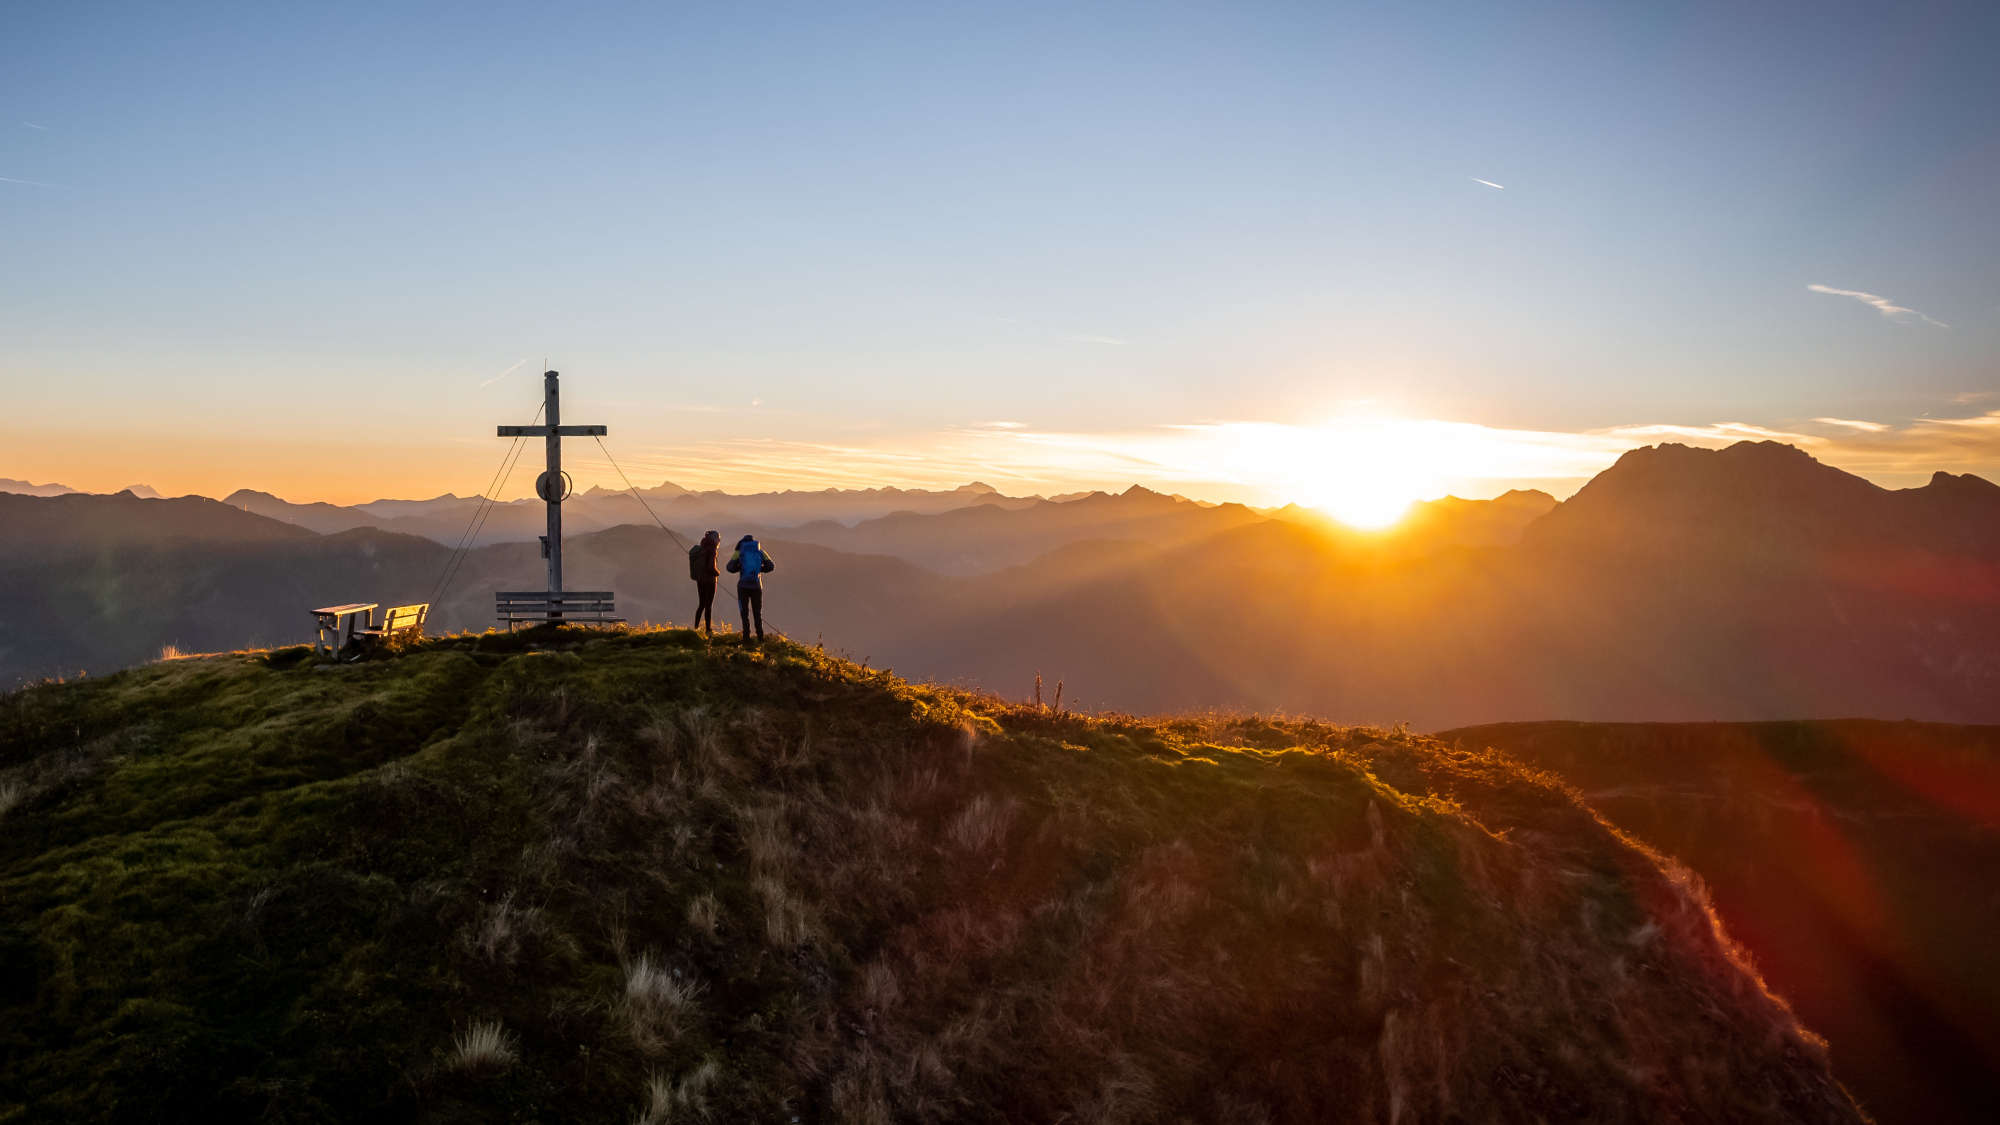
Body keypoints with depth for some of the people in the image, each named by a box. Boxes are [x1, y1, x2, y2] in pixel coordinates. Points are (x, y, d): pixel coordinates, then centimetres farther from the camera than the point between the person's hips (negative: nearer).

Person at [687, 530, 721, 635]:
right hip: (709, 580, -7)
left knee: (702, 604, 17)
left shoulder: (700, 548, 9)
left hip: (700, 580, 7)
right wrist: (718, 573, -2)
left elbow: (697, 565, 13)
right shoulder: (710, 549, -15)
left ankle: (696, 627, 18)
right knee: (709, 605, -1)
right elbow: (711, 567, -22)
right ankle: (708, 630, 1)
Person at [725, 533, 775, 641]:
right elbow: (771, 566, 4)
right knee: (758, 613, 13)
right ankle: (760, 638, 9)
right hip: (756, 587, 1)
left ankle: (746, 639, -1)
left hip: (743, 587, -1)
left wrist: (739, 568, 12)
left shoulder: (739, 552, 2)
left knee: (745, 614, 6)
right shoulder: (760, 552, 6)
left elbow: (730, 568, -8)